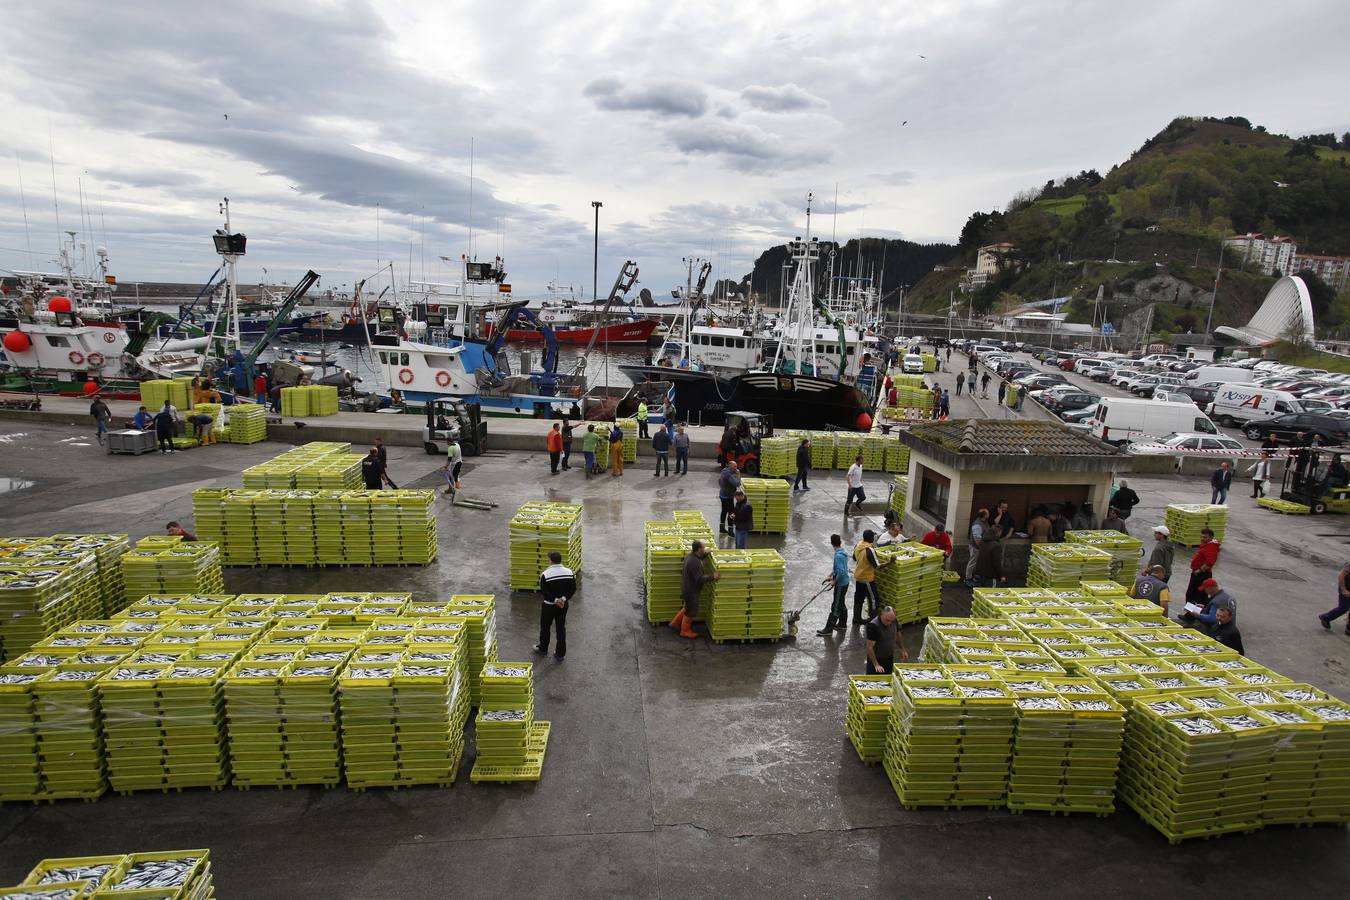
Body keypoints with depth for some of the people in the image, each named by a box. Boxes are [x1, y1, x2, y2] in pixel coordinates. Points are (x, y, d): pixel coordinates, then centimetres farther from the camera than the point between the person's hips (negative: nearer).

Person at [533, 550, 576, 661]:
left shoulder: (545, 574, -18)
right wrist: (564, 598, -14)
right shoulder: (569, 572, -6)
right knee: (561, 628, 13)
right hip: (564, 605, 3)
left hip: (549, 606, -3)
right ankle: (560, 654, 19)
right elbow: (573, 588, -6)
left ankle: (543, 649, 37)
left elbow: (544, 591, -20)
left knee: (545, 627, 18)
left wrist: (555, 600, -17)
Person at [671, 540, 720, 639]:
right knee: (691, 611, 10)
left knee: (688, 607, 28)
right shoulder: (694, 563, -33)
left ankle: (675, 623, 38)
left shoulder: (690, 555, -2)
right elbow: (700, 579, -31)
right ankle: (685, 631, 27)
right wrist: (713, 577, -30)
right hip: (690, 590, -10)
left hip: (687, 587, 10)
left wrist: (705, 554, 19)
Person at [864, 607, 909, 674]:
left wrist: (902, 650, 10)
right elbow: (870, 647, -25)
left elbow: (897, 635, 15)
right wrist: (876, 665, -29)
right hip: (876, 659, -6)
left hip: (889, 659, 6)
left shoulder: (893, 621, -6)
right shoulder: (873, 626, -26)